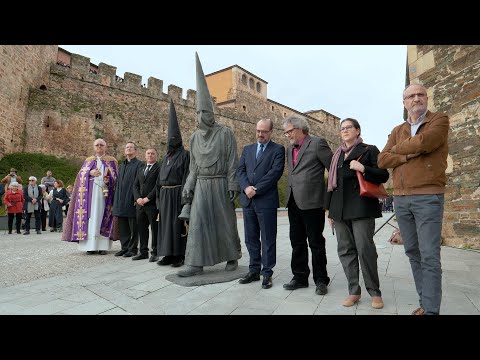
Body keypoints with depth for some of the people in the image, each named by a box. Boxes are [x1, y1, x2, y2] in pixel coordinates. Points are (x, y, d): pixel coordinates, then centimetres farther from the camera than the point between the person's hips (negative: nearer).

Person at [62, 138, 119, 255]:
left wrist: (109, 179, -16)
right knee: (91, 217, -4)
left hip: (104, 193, -1)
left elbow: (116, 177, 4)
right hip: (90, 193, 2)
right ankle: (91, 245, -1)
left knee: (103, 217, -3)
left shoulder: (112, 161, 9)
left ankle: (102, 245, -1)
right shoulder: (88, 160, 16)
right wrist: (90, 173, -11)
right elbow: (81, 174, 8)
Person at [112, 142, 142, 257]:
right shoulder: (121, 166, 19)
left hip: (131, 200, -7)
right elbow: (118, 183, 21)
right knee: (122, 227, 11)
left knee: (133, 227, 0)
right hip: (120, 201, 7)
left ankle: (133, 249, 9)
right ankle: (125, 247, 21)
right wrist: (116, 199, 15)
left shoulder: (139, 164, -4)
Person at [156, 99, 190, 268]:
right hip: (165, 194, 7)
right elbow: (160, 178, 17)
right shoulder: (166, 157, 17)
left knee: (178, 223, -3)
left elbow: (187, 177, -12)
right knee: (165, 223, 8)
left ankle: (180, 255, 5)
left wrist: (184, 196, -19)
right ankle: (169, 254, 16)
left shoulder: (185, 155, -5)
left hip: (177, 193, -7)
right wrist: (159, 196, 11)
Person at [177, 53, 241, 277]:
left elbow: (233, 162, -8)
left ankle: (232, 257, 25)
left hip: (220, 184, -4)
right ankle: (195, 264, 4)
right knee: (197, 223, -2)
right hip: (201, 185, 4)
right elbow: (193, 166, 12)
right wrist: (188, 188, 6)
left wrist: (233, 186, -13)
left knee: (225, 222, 6)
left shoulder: (225, 133, -5)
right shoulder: (194, 137, 9)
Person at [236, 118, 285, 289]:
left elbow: (275, 172, -11)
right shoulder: (247, 149, 16)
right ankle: (254, 271, 24)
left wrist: (256, 189, -15)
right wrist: (246, 187, -12)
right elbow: (240, 170, 7)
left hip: (266, 200, -5)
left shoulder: (278, 149, 1)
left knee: (268, 240, 4)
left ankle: (267, 274, 15)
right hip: (248, 200, 5)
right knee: (251, 239, 12)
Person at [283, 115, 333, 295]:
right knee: (297, 242, 13)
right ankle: (300, 277, 25)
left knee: (316, 243, 4)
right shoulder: (290, 149, 16)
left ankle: (321, 280, 19)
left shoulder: (317, 143, -6)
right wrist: (290, 195, 14)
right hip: (294, 202, 7)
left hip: (312, 202, -7)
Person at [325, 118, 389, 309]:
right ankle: (354, 291, 15)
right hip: (339, 209, 5)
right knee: (345, 250, 4)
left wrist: (363, 169, -16)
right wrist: (330, 209, 16)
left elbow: (383, 175, 0)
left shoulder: (369, 150, 6)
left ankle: (374, 292, 11)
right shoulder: (337, 155, 19)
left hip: (361, 207, -4)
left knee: (365, 248, -7)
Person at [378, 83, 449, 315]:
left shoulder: (440, 120, 3)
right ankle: (425, 302, 19)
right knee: (413, 253, 9)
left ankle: (431, 309, 2)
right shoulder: (397, 131, 16)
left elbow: (424, 142, -18)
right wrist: (407, 156, -12)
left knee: (429, 256, -5)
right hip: (400, 199, 5)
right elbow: (382, 160, 4)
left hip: (428, 197, -5)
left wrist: (397, 148, -1)